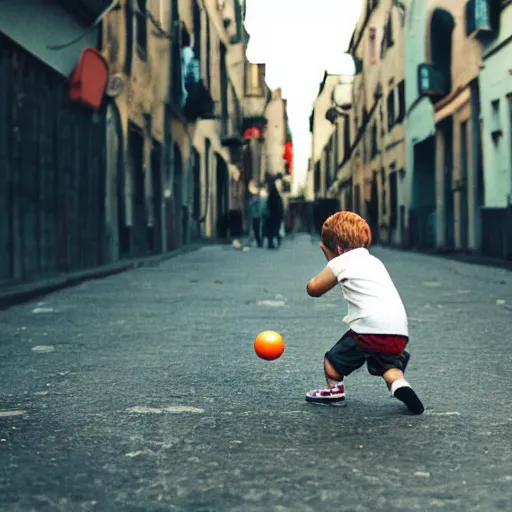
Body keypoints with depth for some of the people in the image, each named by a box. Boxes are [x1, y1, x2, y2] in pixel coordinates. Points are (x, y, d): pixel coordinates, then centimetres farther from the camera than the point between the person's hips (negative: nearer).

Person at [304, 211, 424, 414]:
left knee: (333, 360, 13)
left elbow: (313, 289, 14)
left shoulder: (340, 262, 5)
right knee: (388, 364, 25)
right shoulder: (374, 261, 24)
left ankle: (334, 391, 28)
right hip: (400, 332, 6)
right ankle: (399, 384, 0)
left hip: (370, 330, -6)